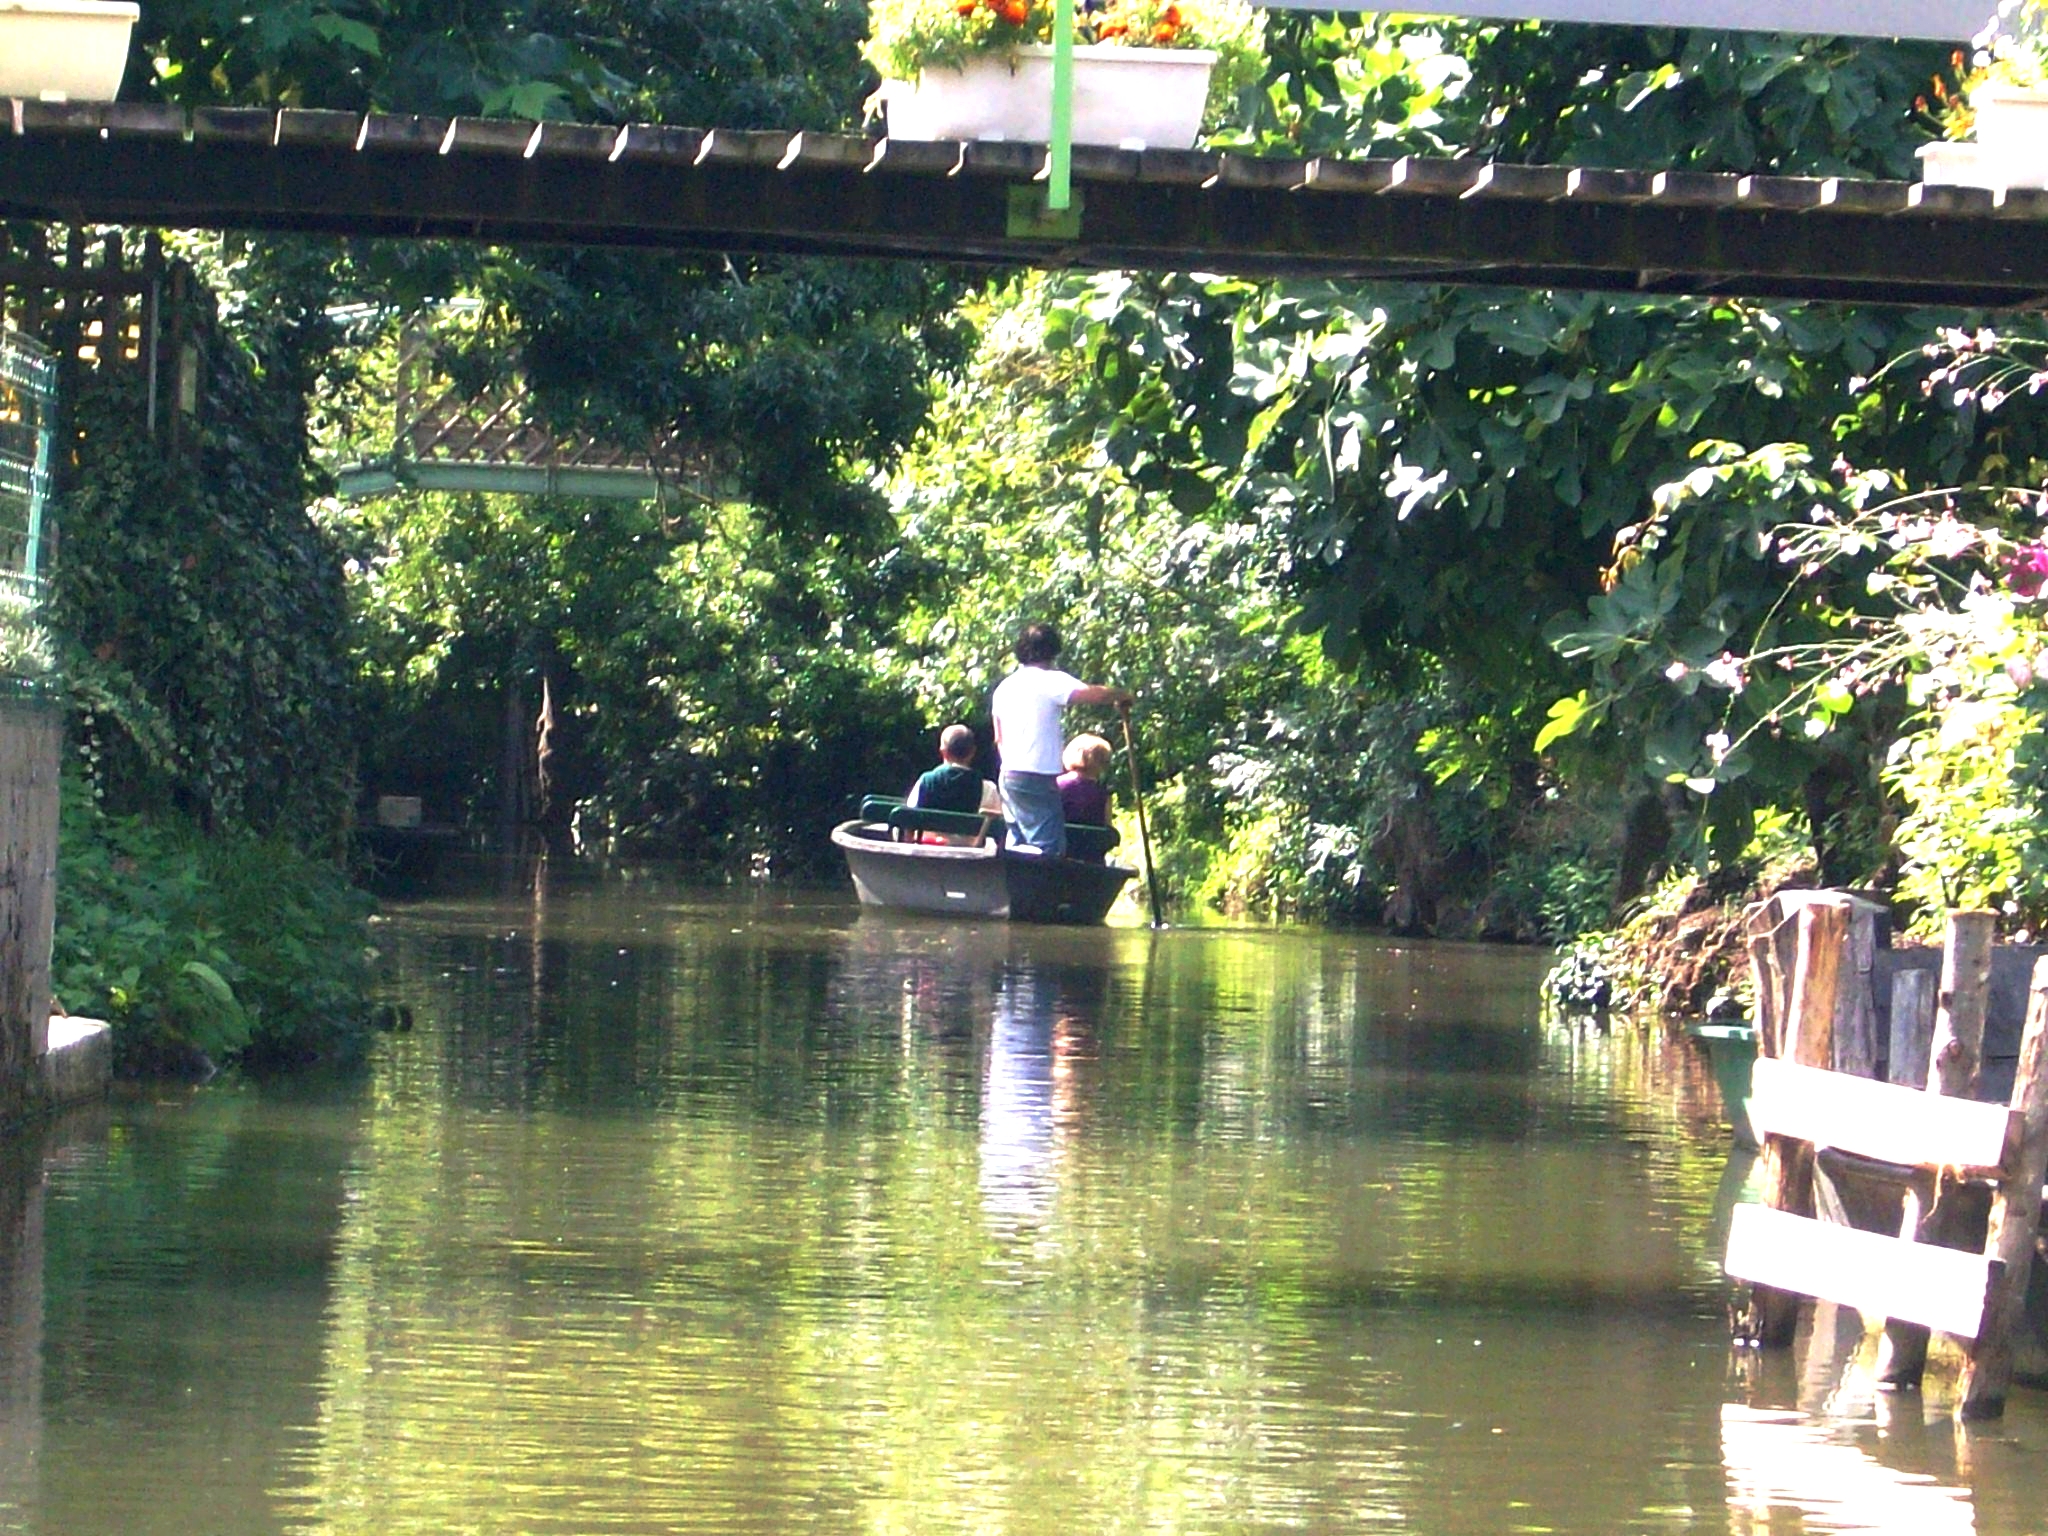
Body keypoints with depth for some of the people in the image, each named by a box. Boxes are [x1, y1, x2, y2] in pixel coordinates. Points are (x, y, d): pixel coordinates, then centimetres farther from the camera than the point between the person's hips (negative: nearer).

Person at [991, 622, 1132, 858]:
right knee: (1047, 848, -10)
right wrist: (1122, 695, 0)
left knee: (1017, 845, 12)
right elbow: (1095, 694, -19)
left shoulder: (1005, 686, 15)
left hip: (1008, 776, 8)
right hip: (1038, 777, -8)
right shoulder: (1050, 681, -9)